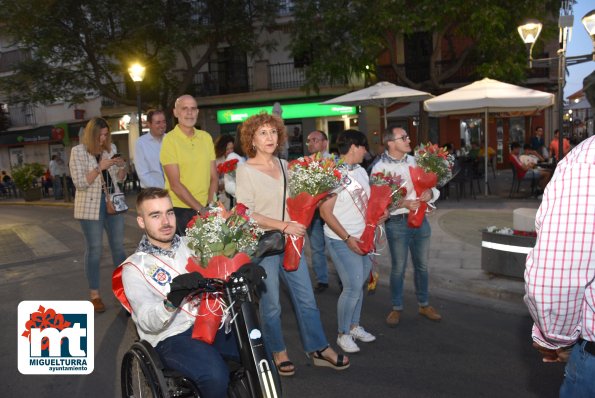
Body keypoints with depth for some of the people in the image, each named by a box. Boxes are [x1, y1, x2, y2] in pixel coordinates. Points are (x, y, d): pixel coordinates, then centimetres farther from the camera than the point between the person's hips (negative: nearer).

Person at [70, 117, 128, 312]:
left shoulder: (111, 148, 7)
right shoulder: (78, 151, -6)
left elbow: (120, 178, 11)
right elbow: (80, 183, -13)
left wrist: (122, 167, -9)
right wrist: (99, 167, -22)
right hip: (91, 206, -4)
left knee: (118, 246, 10)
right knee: (94, 249, 1)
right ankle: (95, 295, 11)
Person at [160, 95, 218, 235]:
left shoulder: (206, 137, 7)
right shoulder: (170, 140, -8)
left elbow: (214, 177, 7)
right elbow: (175, 184, -13)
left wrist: (209, 206, -7)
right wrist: (200, 209, -15)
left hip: (205, 208, 4)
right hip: (179, 209, -4)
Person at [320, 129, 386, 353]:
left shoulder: (361, 171, 8)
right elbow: (325, 212, -17)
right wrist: (348, 238, -18)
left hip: (363, 238, 8)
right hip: (342, 241, -7)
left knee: (359, 284, 14)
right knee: (353, 287, -6)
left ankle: (354, 326, 31)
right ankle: (343, 335, 13)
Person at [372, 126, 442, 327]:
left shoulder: (415, 161, 5)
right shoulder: (379, 168, -8)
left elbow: (432, 186, 9)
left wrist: (430, 193, -14)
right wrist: (402, 204, -25)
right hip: (397, 222, -4)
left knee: (422, 265, 15)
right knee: (398, 268, 6)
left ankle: (424, 305, 32)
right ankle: (396, 308, 23)